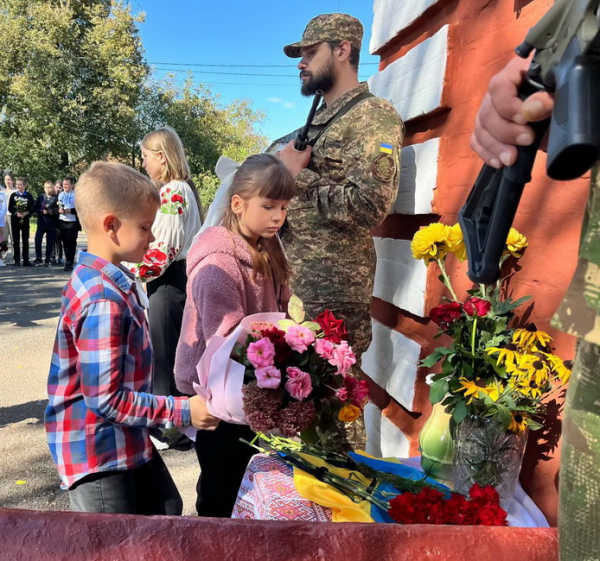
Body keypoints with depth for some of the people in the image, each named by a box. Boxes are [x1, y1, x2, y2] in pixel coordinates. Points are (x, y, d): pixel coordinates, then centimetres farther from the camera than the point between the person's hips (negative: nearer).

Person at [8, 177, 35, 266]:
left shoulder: (29, 195, 0)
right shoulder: (13, 195, 3)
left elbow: (32, 208, -2)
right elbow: (10, 208, 1)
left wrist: (26, 213, -19)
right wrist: (16, 213, -17)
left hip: (25, 220, -1)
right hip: (15, 220, 1)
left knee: (25, 240, 3)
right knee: (16, 240, 2)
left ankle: (26, 260, 8)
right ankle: (17, 260, 7)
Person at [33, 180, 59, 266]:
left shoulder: (56, 198, 2)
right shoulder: (40, 197, 10)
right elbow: (35, 209, 5)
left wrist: (53, 211, -19)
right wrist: (42, 211, -12)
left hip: (52, 224, -2)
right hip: (41, 223, 2)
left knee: (50, 243, 2)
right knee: (37, 241, -4)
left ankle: (47, 260, 11)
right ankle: (38, 259, 8)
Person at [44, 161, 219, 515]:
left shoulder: (112, 282, 1)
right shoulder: (103, 301, -29)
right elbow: (106, 398, -28)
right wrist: (182, 411, -21)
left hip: (128, 441, 9)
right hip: (97, 452, -9)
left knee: (166, 510, 24)